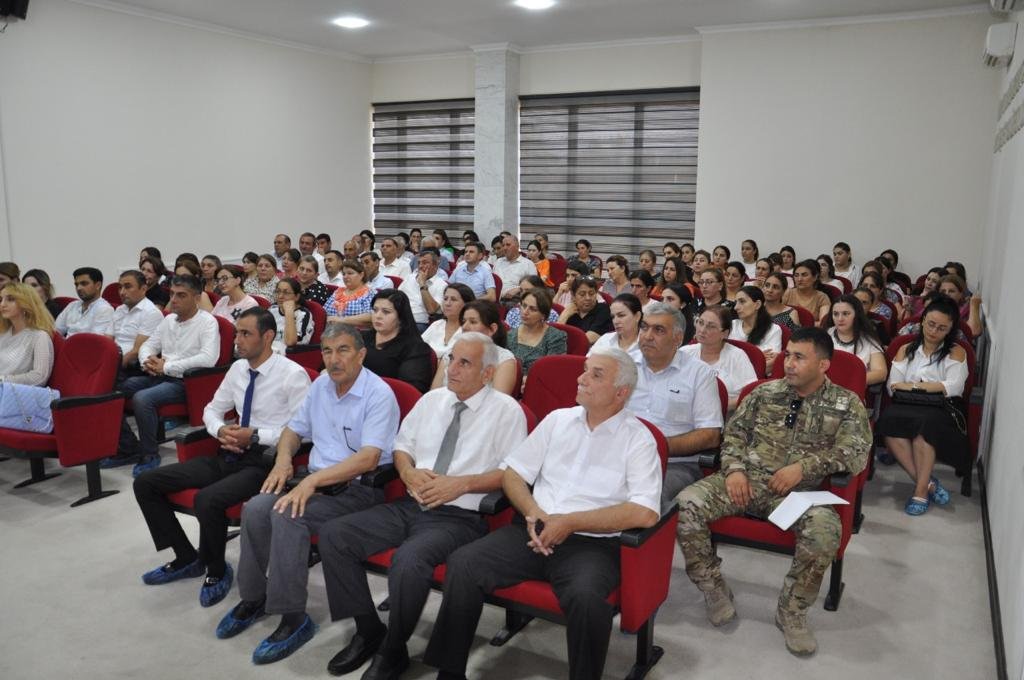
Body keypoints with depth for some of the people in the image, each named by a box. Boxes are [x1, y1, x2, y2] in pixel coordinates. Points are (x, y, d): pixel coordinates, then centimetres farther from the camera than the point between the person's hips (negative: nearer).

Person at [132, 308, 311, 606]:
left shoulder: (292, 374, -13)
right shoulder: (238, 369, 9)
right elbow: (212, 410, 20)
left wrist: (255, 435, -19)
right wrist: (220, 430, -3)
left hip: (264, 461, -8)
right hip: (229, 455, 8)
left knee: (207, 500, -33)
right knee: (146, 483, 2)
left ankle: (217, 571, -2)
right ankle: (186, 558, 17)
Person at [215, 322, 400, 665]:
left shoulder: (379, 395, -15)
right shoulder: (320, 384, 9)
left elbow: (368, 458, -24)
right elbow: (294, 429, 19)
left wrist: (313, 480, -29)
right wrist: (283, 459, -3)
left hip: (359, 489, -7)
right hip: (316, 480, 7)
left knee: (287, 514, -29)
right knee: (256, 508, -17)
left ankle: (293, 618, -17)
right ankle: (253, 598, 2)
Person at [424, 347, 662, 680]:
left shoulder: (638, 438, -2)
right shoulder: (558, 419, 12)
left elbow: (645, 513, -14)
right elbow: (513, 473, 13)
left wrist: (569, 522, -15)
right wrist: (533, 513, -8)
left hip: (592, 543, -4)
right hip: (535, 531, 4)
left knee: (586, 598, -35)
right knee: (462, 563, -18)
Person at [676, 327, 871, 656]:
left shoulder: (846, 404, 8)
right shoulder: (765, 392, 15)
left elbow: (855, 453, -4)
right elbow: (734, 431, 14)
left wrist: (803, 467, -16)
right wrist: (735, 469, -5)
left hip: (800, 490, -2)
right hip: (748, 479, 2)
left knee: (825, 529, -36)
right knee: (687, 503, -23)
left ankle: (792, 611, -11)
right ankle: (714, 589, -2)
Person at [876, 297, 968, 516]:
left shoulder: (956, 352, 15)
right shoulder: (906, 349, 22)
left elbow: (954, 386, -3)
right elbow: (893, 386, 8)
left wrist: (913, 385, -5)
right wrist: (932, 387, -6)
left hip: (943, 410, -2)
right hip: (908, 407, 2)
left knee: (924, 422, -39)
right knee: (888, 419, -34)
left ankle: (921, 490, -30)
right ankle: (928, 483, -26)